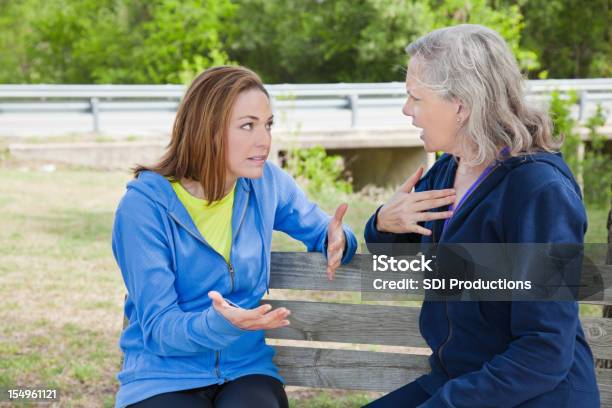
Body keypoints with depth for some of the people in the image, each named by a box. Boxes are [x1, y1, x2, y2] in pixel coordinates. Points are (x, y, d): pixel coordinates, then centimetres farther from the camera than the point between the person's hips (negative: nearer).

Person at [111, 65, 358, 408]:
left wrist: (337, 241, -9)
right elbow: (159, 328, -14)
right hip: (164, 378, -2)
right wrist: (220, 323, -34)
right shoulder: (144, 205, -13)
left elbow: (321, 232, 16)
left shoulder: (266, 182, 0)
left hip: (247, 370, 2)